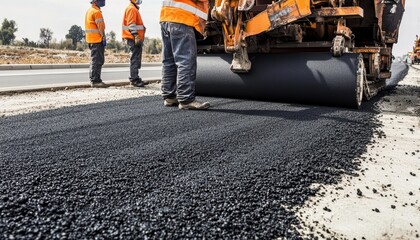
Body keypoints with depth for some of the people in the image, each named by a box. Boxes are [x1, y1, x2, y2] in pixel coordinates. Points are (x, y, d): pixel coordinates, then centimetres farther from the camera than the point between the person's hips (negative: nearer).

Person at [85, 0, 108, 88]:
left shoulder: (89, 11, 19)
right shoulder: (96, 12, -12)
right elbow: (100, 26, -17)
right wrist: (104, 38, -13)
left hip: (92, 40, 10)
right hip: (97, 39, -10)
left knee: (95, 61, 14)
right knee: (97, 61, -8)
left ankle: (94, 80, 19)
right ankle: (95, 81, -6)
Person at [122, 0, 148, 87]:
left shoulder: (135, 9, 23)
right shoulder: (131, 9, -9)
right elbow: (131, 24, -18)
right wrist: (136, 36, -24)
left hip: (137, 38, 10)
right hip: (134, 39, -10)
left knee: (136, 59, 11)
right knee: (135, 59, -12)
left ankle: (135, 78, 16)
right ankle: (134, 79, -12)